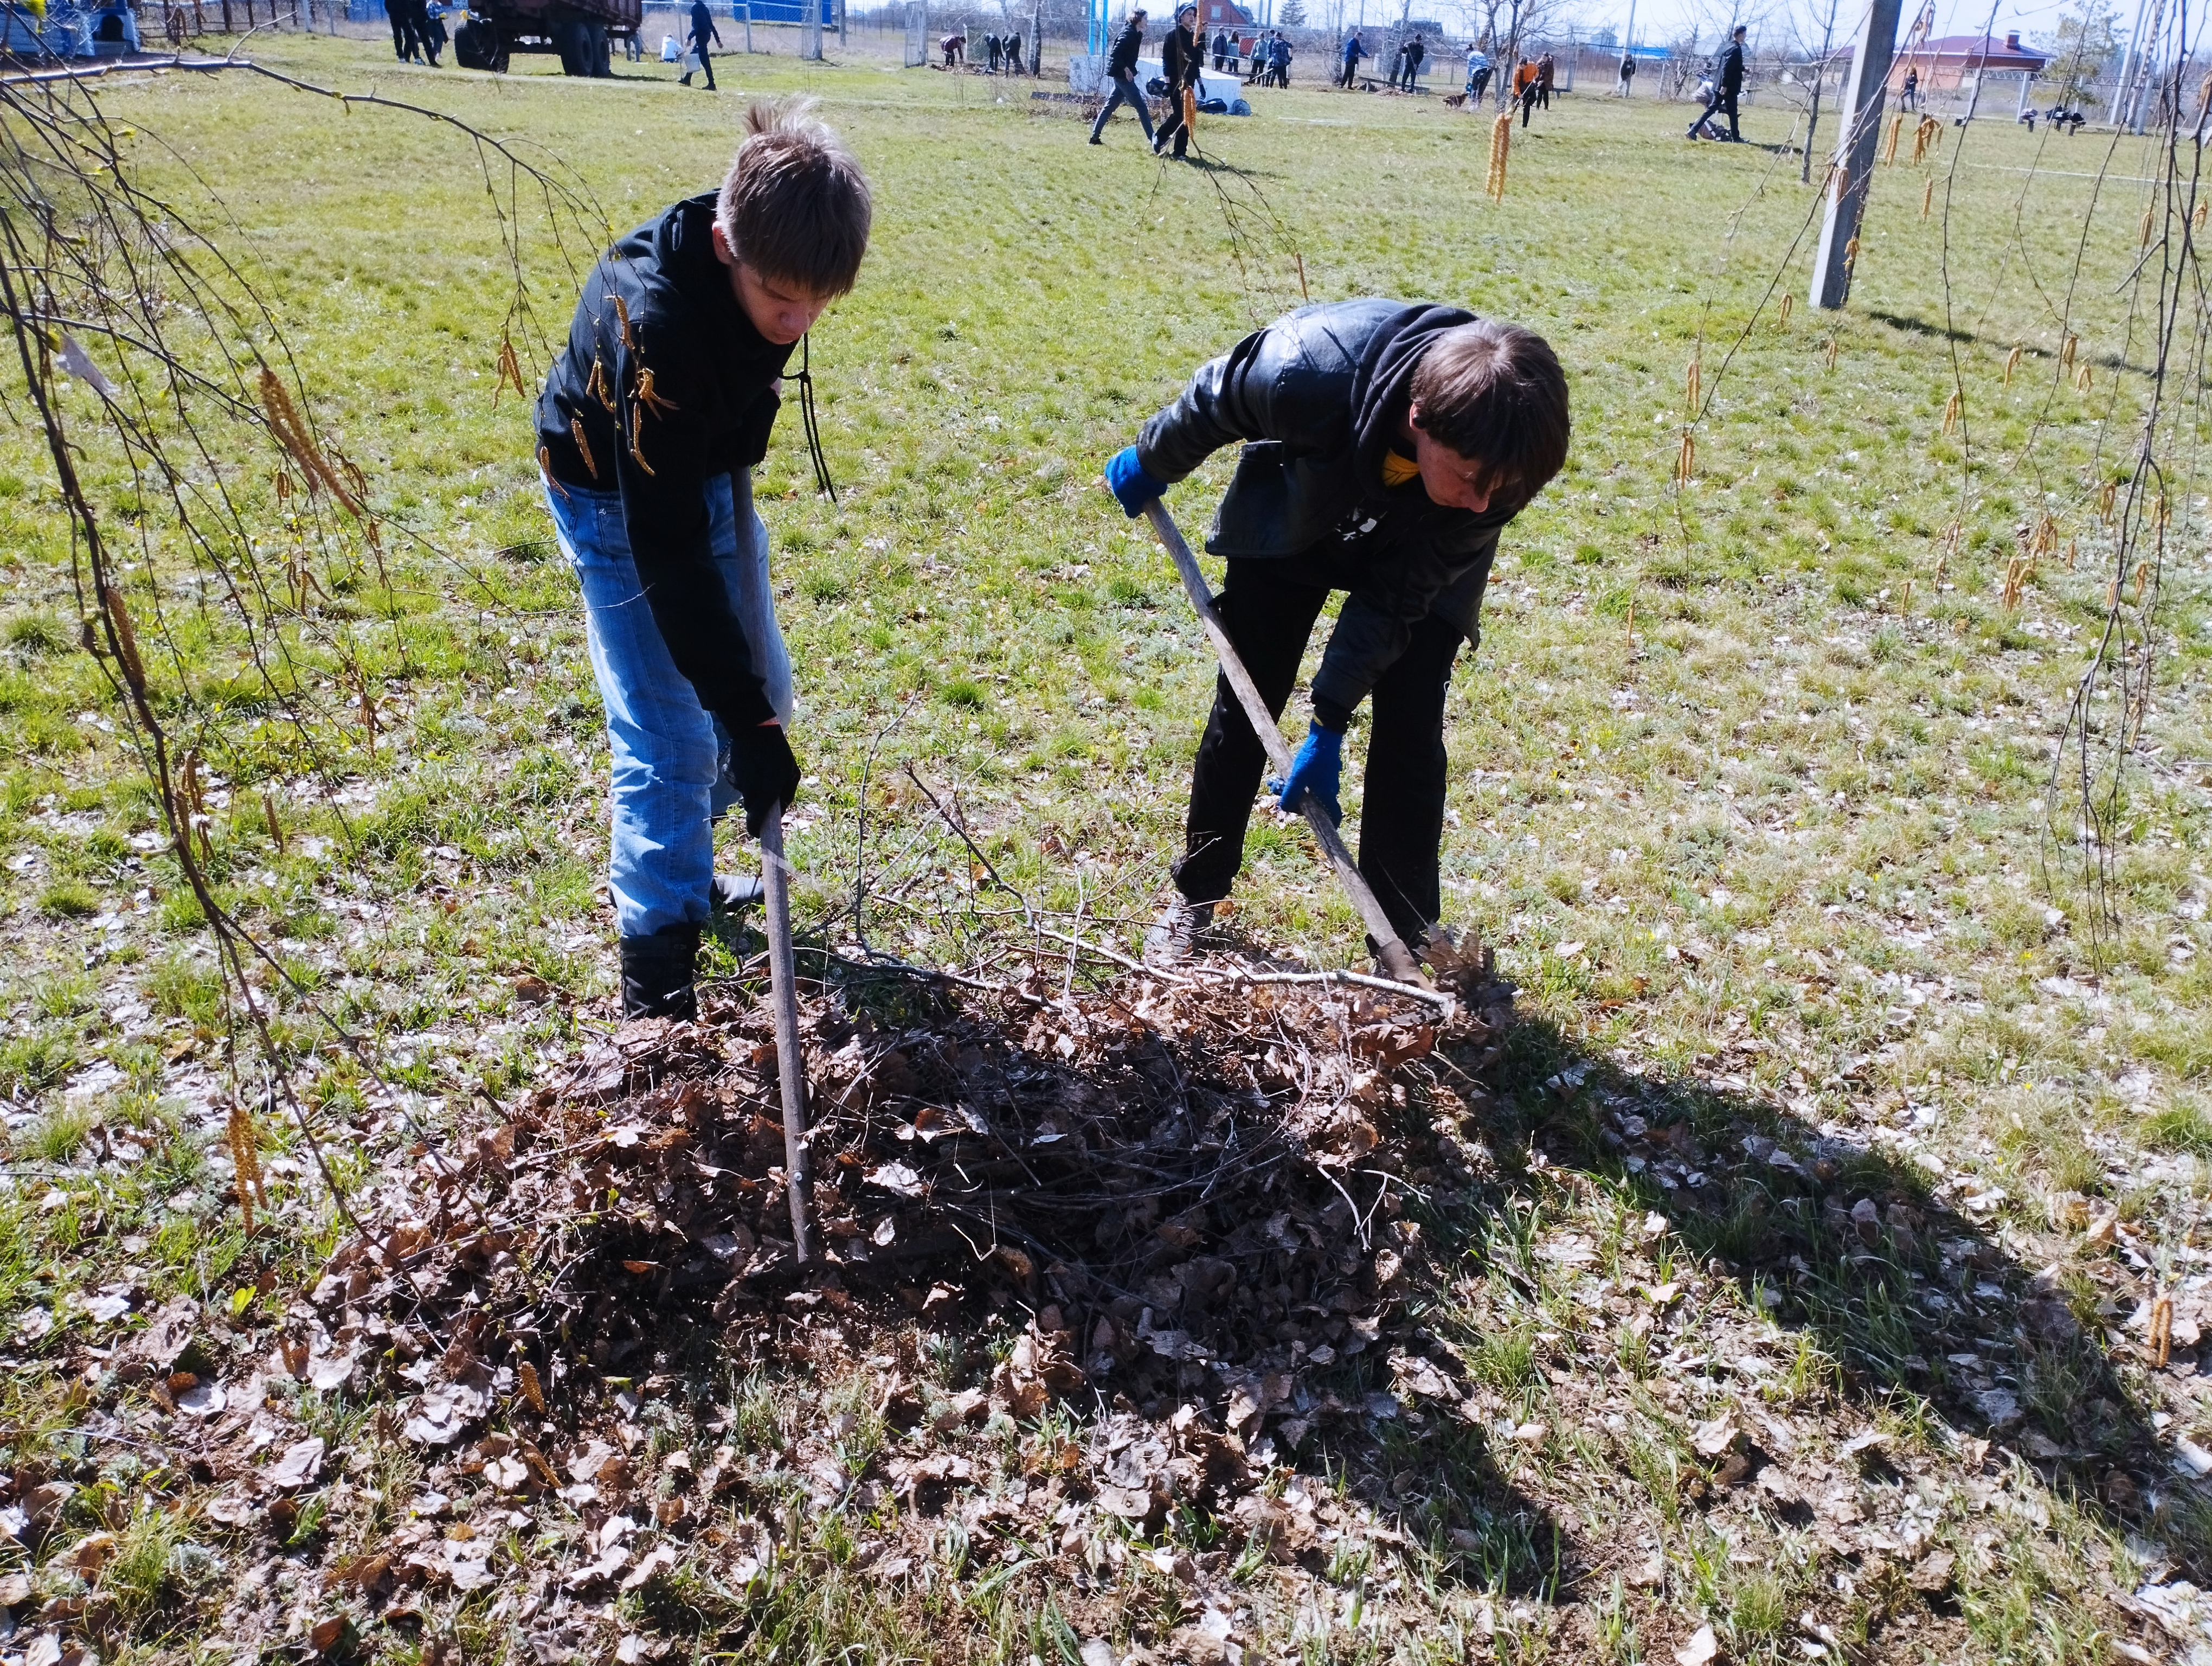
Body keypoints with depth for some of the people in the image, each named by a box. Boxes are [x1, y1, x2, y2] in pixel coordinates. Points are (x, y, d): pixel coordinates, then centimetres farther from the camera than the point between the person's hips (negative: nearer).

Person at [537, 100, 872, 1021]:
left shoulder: (771, 260, -20)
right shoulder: (656, 322, -39)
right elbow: (667, 550, -36)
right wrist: (746, 721, -36)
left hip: (709, 466, 7)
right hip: (615, 494, -7)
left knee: (762, 689, 11)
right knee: (672, 737, -10)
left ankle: (670, 865, 33)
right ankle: (655, 972, 3)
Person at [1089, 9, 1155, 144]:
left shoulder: (1135, 34, 12)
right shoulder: (1129, 33, -16)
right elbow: (1115, 54, -23)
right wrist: (1126, 68, -22)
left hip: (1122, 74, 9)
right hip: (1122, 74, -9)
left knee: (1110, 105, 10)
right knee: (1140, 106, -6)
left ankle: (1095, 137, 11)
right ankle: (1152, 139, -3)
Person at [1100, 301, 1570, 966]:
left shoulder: (1497, 465, -37)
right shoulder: (1309, 371, -43)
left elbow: (1397, 595, -25)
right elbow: (1214, 396, -18)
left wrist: (1329, 723, -26)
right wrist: (1152, 465, 0)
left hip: (1420, 552, 0)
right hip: (1294, 519, 0)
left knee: (1409, 731, -8)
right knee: (1242, 707, 4)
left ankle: (1407, 942, 4)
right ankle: (1195, 897, 22)